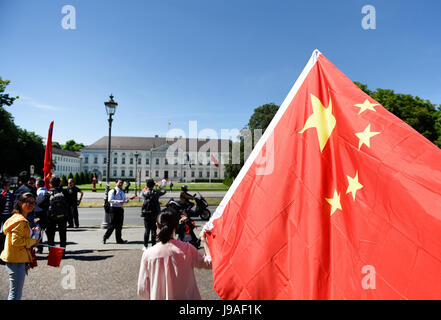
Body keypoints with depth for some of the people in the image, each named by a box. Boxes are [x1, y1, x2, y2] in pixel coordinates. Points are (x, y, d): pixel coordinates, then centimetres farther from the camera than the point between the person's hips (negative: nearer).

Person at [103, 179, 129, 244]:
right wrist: (119, 201, -23)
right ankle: (105, 237, 11)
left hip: (121, 209, 7)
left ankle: (119, 239, 16)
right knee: (113, 225, -5)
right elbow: (110, 200, -15)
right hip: (114, 209, -7)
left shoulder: (122, 192, 18)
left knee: (119, 225, 9)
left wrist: (126, 201, -6)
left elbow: (124, 199, 18)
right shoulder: (112, 191, -5)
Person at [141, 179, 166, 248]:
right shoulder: (156, 193, -9)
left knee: (147, 229, 8)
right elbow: (164, 191, 9)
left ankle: (145, 245, 9)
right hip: (154, 214, -1)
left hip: (146, 214, 1)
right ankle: (153, 245, 9)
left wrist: (147, 187, 22)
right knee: (153, 230, 5)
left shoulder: (144, 193, -6)